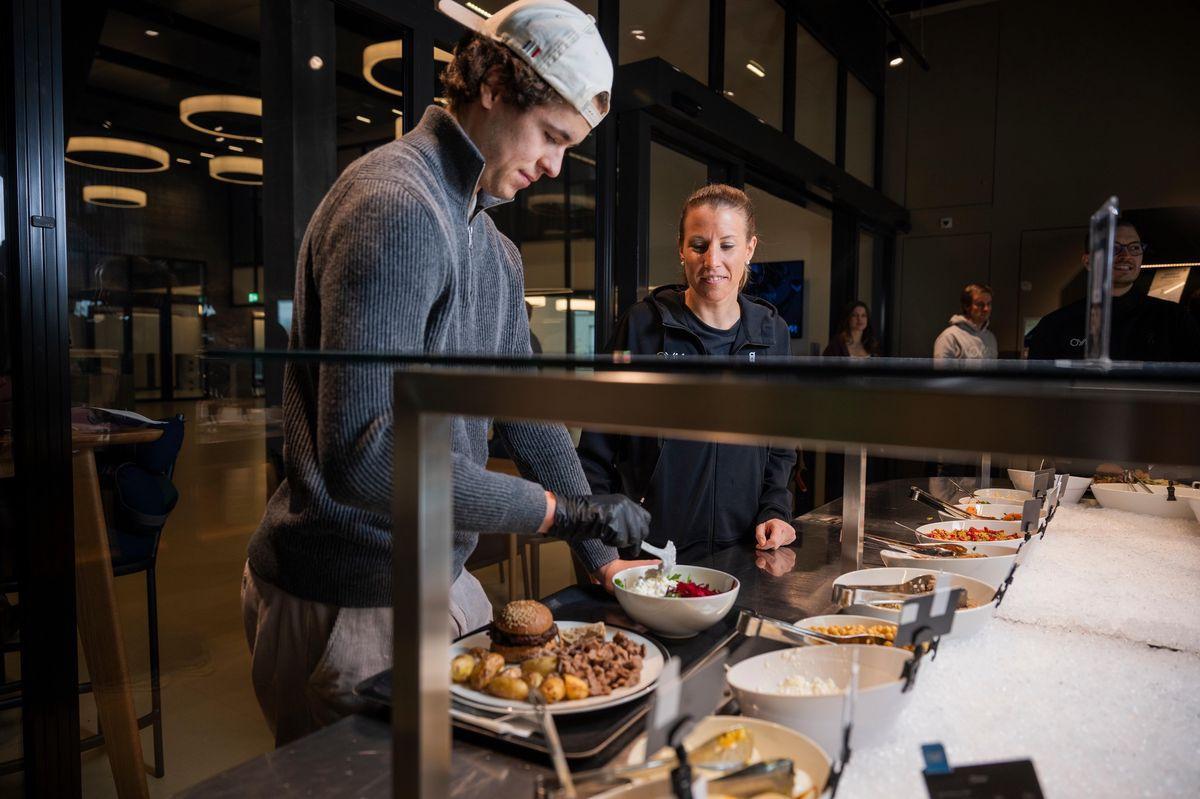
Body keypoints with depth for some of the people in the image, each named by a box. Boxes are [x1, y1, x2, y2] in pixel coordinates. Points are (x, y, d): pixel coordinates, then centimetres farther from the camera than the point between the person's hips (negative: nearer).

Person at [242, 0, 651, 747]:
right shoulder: (396, 208, -21)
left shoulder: (495, 248, 11)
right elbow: (362, 455, -30)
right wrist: (563, 509, -23)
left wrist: (601, 555, 9)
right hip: (346, 604, -9)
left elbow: (528, 411, 11)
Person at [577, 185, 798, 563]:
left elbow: (780, 440, 13)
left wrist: (774, 510, -1)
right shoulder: (643, 325, -8)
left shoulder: (771, 332, 3)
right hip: (650, 545, -3)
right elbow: (599, 445, -5)